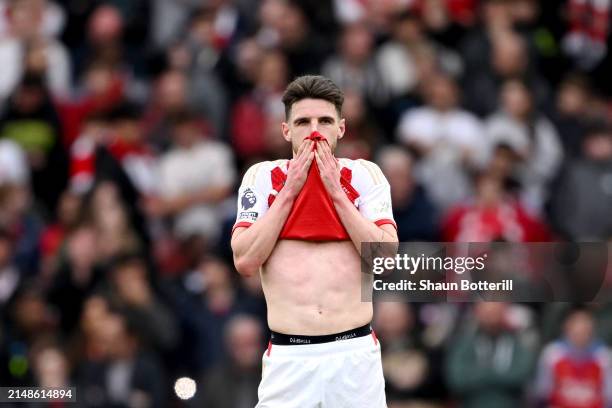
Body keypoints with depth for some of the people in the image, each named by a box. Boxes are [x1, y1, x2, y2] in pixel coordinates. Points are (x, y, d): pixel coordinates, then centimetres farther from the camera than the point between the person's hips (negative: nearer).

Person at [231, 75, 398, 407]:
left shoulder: (364, 175, 6)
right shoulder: (262, 177, 6)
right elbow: (244, 261, -5)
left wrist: (336, 193, -7)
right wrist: (289, 192, -6)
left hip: (355, 352, 0)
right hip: (288, 356, 0)